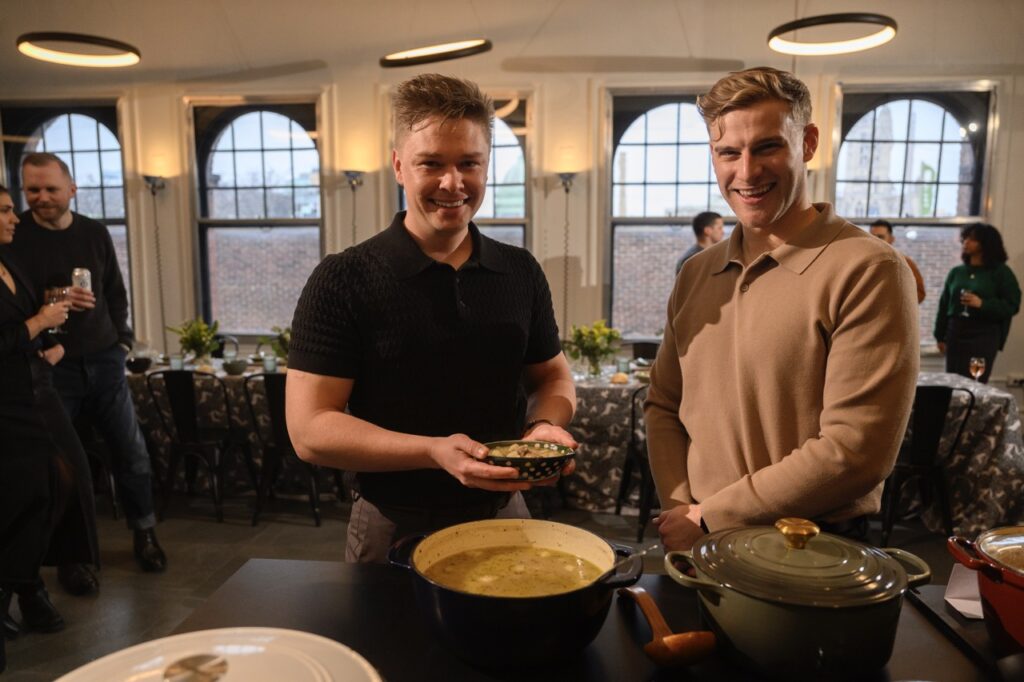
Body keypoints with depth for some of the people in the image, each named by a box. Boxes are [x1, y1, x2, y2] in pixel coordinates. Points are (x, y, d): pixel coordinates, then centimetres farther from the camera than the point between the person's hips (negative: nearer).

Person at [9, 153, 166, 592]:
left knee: (132, 450, 8)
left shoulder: (94, 233, 6)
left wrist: (122, 339, 8)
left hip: (103, 362, 3)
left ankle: (144, 533, 27)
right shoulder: (14, 237, -6)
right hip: (50, 368, -3)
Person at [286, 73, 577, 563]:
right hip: (393, 534, -4)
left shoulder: (522, 273, 0)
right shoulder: (342, 281, -13)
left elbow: (553, 376, 10)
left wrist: (544, 426, -12)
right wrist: (434, 452, -27)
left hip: (503, 518, 4)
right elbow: (309, 429, -15)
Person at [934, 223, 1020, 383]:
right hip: (955, 333, 4)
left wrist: (982, 304, -18)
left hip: (985, 334, -4)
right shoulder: (956, 272, 11)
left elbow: (1012, 305, -4)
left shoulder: (1001, 272, 1)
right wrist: (940, 336, 7)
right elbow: (944, 305, 11)